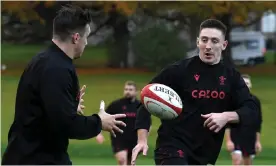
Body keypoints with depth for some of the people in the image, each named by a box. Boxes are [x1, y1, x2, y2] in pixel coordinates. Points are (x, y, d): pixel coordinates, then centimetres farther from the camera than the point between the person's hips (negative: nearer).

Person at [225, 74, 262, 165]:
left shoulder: (255, 101, 5)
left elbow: (258, 123, 9)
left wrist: (258, 141, 6)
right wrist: (228, 140, -12)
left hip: (251, 138, 3)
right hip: (236, 137, -3)